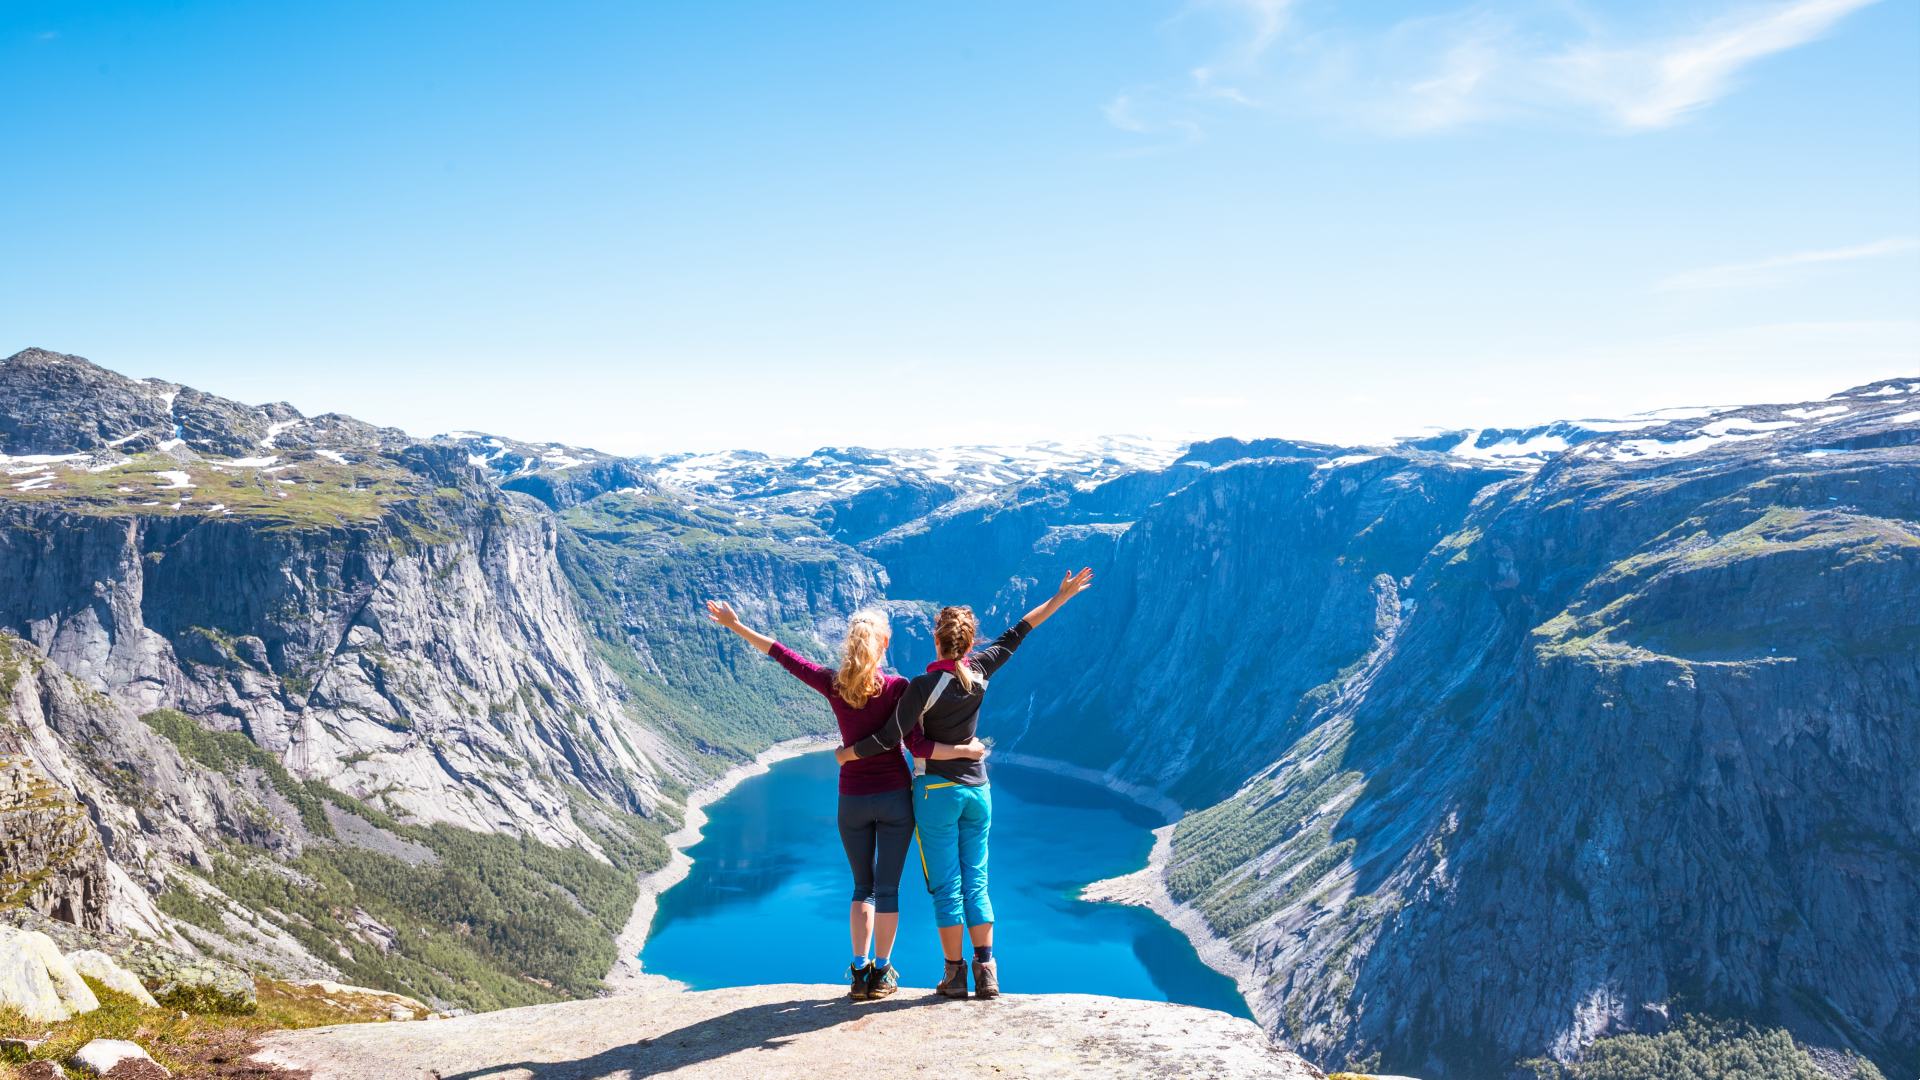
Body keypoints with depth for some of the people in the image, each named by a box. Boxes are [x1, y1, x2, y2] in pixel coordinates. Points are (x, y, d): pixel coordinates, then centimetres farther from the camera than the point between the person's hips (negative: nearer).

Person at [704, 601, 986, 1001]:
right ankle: (881, 973, 12)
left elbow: (780, 653, 4)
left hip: (853, 800, 2)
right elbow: (917, 746, -17)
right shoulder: (898, 687, -11)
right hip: (894, 796, -2)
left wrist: (734, 624, 12)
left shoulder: (832, 683, -4)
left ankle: (859, 972, 12)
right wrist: (964, 751, -9)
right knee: (887, 887, 7)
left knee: (863, 886, 17)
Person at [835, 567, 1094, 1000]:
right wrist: (1061, 596, 20)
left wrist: (849, 753, 1)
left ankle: (954, 974, 7)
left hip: (938, 790, -4)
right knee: (976, 881, 11)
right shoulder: (980, 671, -2)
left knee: (946, 886, 3)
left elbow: (891, 737, -15)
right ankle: (986, 970, 8)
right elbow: (1017, 634, 9)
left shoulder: (924, 685, -16)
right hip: (978, 789, 5)